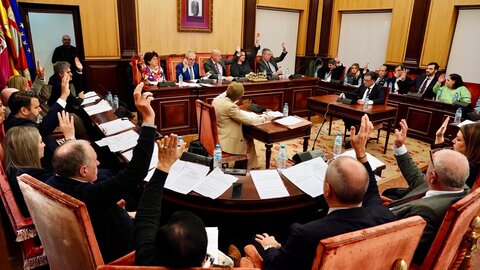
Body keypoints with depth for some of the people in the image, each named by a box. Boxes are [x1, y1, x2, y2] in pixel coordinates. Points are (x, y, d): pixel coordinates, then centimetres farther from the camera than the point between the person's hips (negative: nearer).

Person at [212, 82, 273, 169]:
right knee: (249, 141, 18)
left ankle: (251, 165, 35)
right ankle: (249, 166, 38)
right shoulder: (230, 107, -29)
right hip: (227, 141, -8)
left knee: (248, 137, 23)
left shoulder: (216, 100, -3)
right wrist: (265, 118, -8)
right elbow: (248, 121, -20)